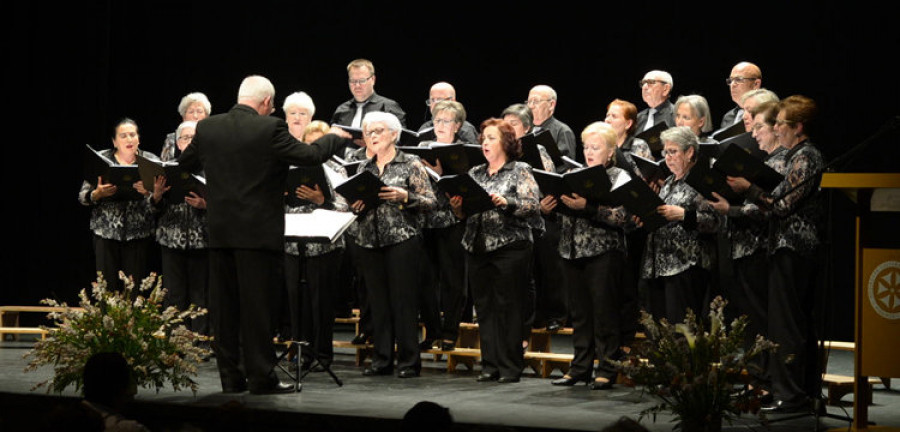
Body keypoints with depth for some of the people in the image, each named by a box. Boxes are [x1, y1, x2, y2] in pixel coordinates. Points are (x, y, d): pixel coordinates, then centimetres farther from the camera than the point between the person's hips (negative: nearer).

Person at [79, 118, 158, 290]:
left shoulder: (151, 161, 8)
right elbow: (83, 197, 7)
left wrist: (148, 192, -18)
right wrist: (98, 194, -13)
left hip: (139, 234, 0)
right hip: (107, 232, 0)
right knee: (107, 286, -5)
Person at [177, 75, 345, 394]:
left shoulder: (208, 128, 3)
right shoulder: (270, 129, -12)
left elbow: (185, 163, 17)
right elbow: (309, 155, -8)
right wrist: (334, 140, 11)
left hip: (220, 232, 5)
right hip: (259, 232, -5)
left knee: (224, 305, 9)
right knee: (258, 305, 0)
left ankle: (230, 377, 12)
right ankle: (261, 377, 3)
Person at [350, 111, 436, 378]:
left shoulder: (411, 165, 0)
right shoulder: (364, 169, 15)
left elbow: (430, 202, -5)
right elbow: (354, 201, 20)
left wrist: (405, 197, -19)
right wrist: (355, 206, -2)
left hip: (402, 239, -5)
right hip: (369, 241, 5)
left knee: (404, 301, -5)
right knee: (378, 302, 6)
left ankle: (409, 361, 0)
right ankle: (382, 359, 12)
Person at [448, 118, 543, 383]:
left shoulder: (520, 171, 1)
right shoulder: (474, 173, 17)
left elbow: (532, 205, -10)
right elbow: (465, 213, 17)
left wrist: (506, 203, -24)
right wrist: (457, 207, -4)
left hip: (510, 245, -6)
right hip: (477, 248, 6)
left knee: (508, 307, -5)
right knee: (484, 307, 6)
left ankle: (510, 367, 0)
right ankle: (490, 365, 11)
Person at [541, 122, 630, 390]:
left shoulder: (619, 177, -1)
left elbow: (620, 216, -15)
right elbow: (560, 212, 16)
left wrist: (586, 207, -24)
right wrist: (546, 208, -6)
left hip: (603, 253, -5)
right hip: (572, 251, 5)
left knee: (605, 313, -2)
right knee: (579, 314, 9)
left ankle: (606, 370, 3)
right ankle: (580, 368, 16)